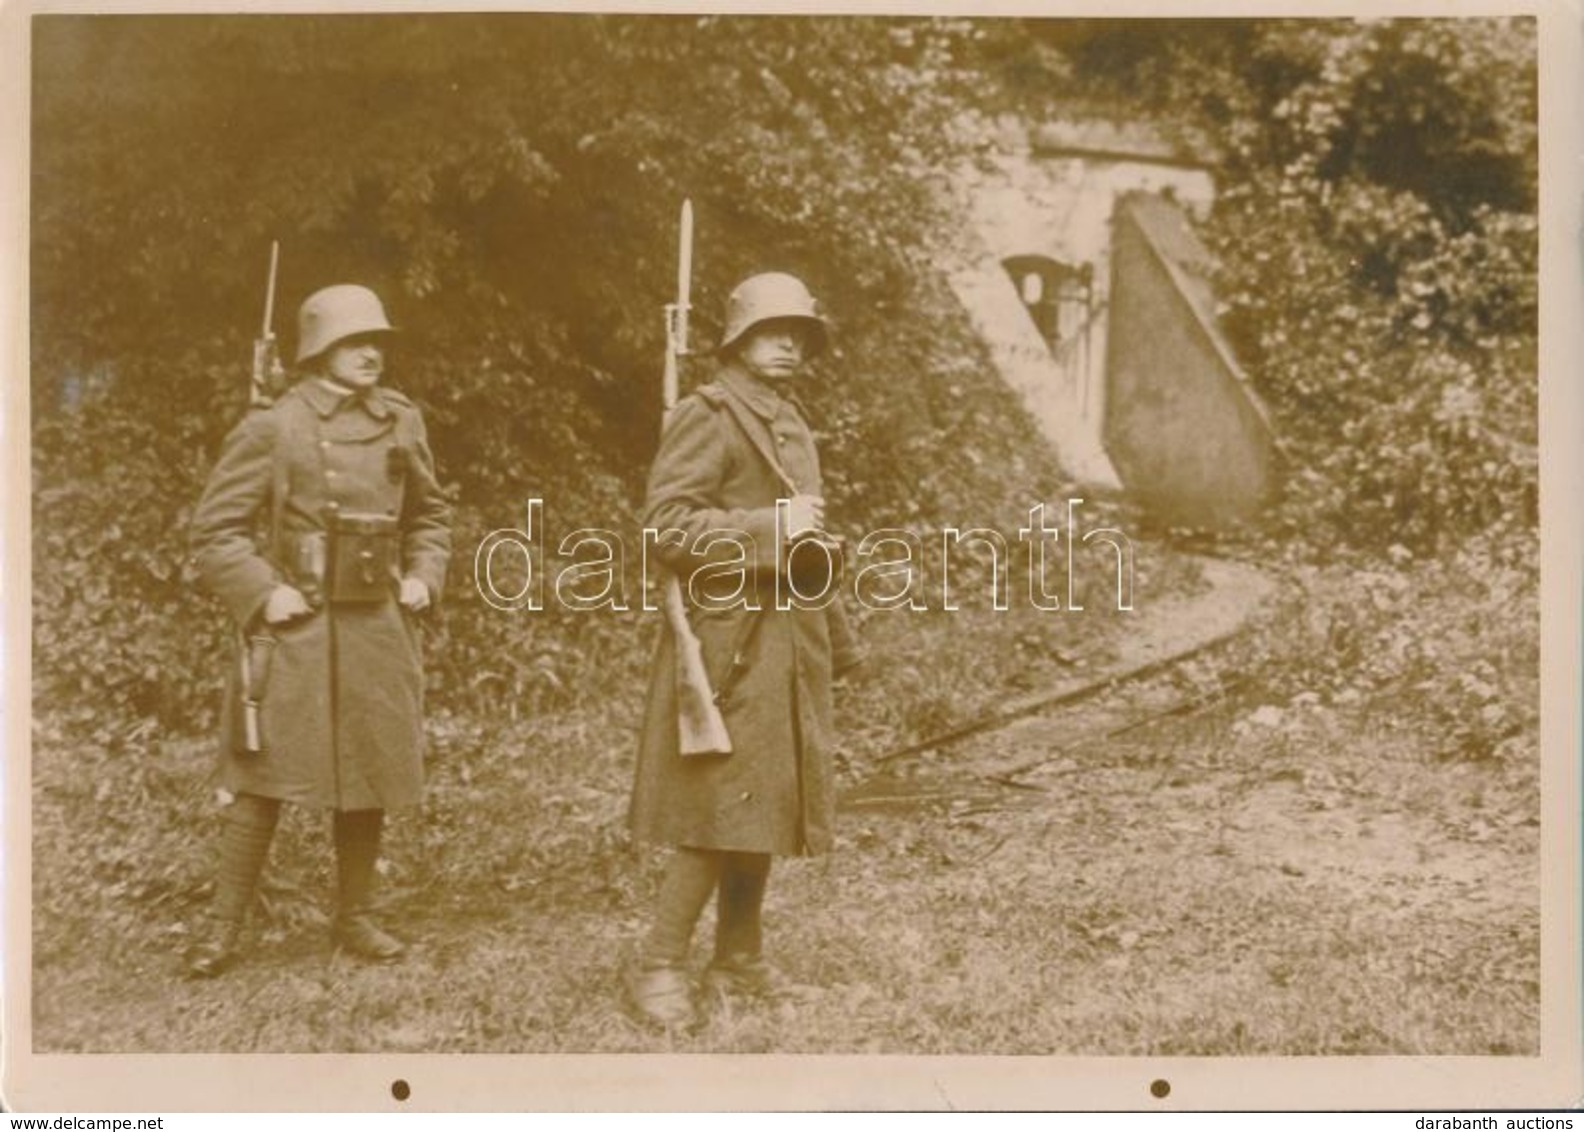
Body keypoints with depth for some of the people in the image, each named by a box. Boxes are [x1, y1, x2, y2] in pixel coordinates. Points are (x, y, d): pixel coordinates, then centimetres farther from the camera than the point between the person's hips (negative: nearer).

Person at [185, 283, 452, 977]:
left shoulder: (401, 424, 7)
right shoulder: (271, 429, -6)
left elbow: (431, 515, 20)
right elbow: (215, 530, -4)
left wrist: (422, 576, 5)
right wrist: (263, 593, -14)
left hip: (379, 627, 4)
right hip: (294, 628, -4)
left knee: (369, 776, 10)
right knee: (264, 779, -2)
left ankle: (355, 918, 24)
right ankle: (223, 926, 10)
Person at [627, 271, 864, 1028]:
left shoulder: (790, 425, 19)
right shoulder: (709, 415, -9)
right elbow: (665, 525, -18)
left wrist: (837, 640, 23)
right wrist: (770, 527, -21)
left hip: (789, 641, 9)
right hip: (732, 637, -9)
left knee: (766, 803, 11)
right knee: (721, 807, -9)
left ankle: (739, 963, 21)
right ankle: (658, 967, 1)